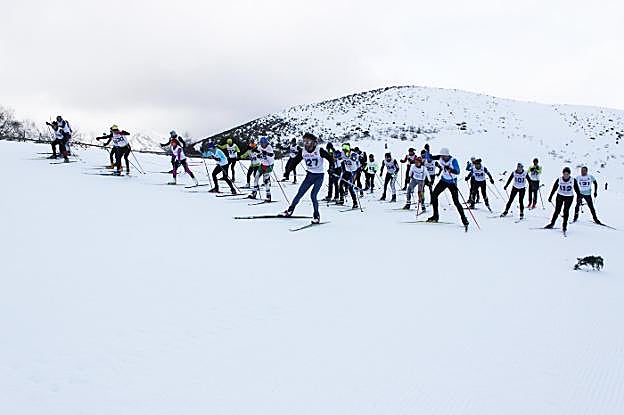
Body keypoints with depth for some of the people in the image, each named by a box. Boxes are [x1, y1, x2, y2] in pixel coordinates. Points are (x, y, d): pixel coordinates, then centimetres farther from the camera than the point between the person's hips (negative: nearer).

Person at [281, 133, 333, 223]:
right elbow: (295, 161, 2)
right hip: (310, 174, 4)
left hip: (319, 176, -4)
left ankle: (316, 215, 2)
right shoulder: (303, 151, -5)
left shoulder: (319, 150, -17)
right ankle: (290, 210, 22)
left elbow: (329, 158, -16)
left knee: (313, 195, -14)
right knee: (300, 193, 3)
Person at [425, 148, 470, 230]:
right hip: (444, 180, 5)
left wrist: (450, 169, -50)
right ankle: (435, 216, 10)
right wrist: (427, 150, -18)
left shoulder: (453, 160, -24)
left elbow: (457, 171, -34)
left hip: (452, 182, -5)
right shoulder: (440, 158, -10)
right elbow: (429, 157, -2)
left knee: (456, 202, -10)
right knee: (433, 195, -3)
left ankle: (464, 220, -1)